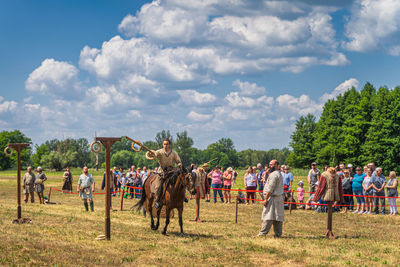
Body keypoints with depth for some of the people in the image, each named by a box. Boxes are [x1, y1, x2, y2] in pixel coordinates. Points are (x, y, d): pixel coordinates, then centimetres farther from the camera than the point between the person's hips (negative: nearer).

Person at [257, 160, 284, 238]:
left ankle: (262, 233, -9)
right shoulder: (279, 174, 17)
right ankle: (278, 233, 9)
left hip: (273, 198, -10)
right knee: (278, 216, 8)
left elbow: (270, 188, -18)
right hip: (279, 198, 10)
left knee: (267, 216, -8)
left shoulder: (273, 174, -14)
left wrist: (266, 199, -16)